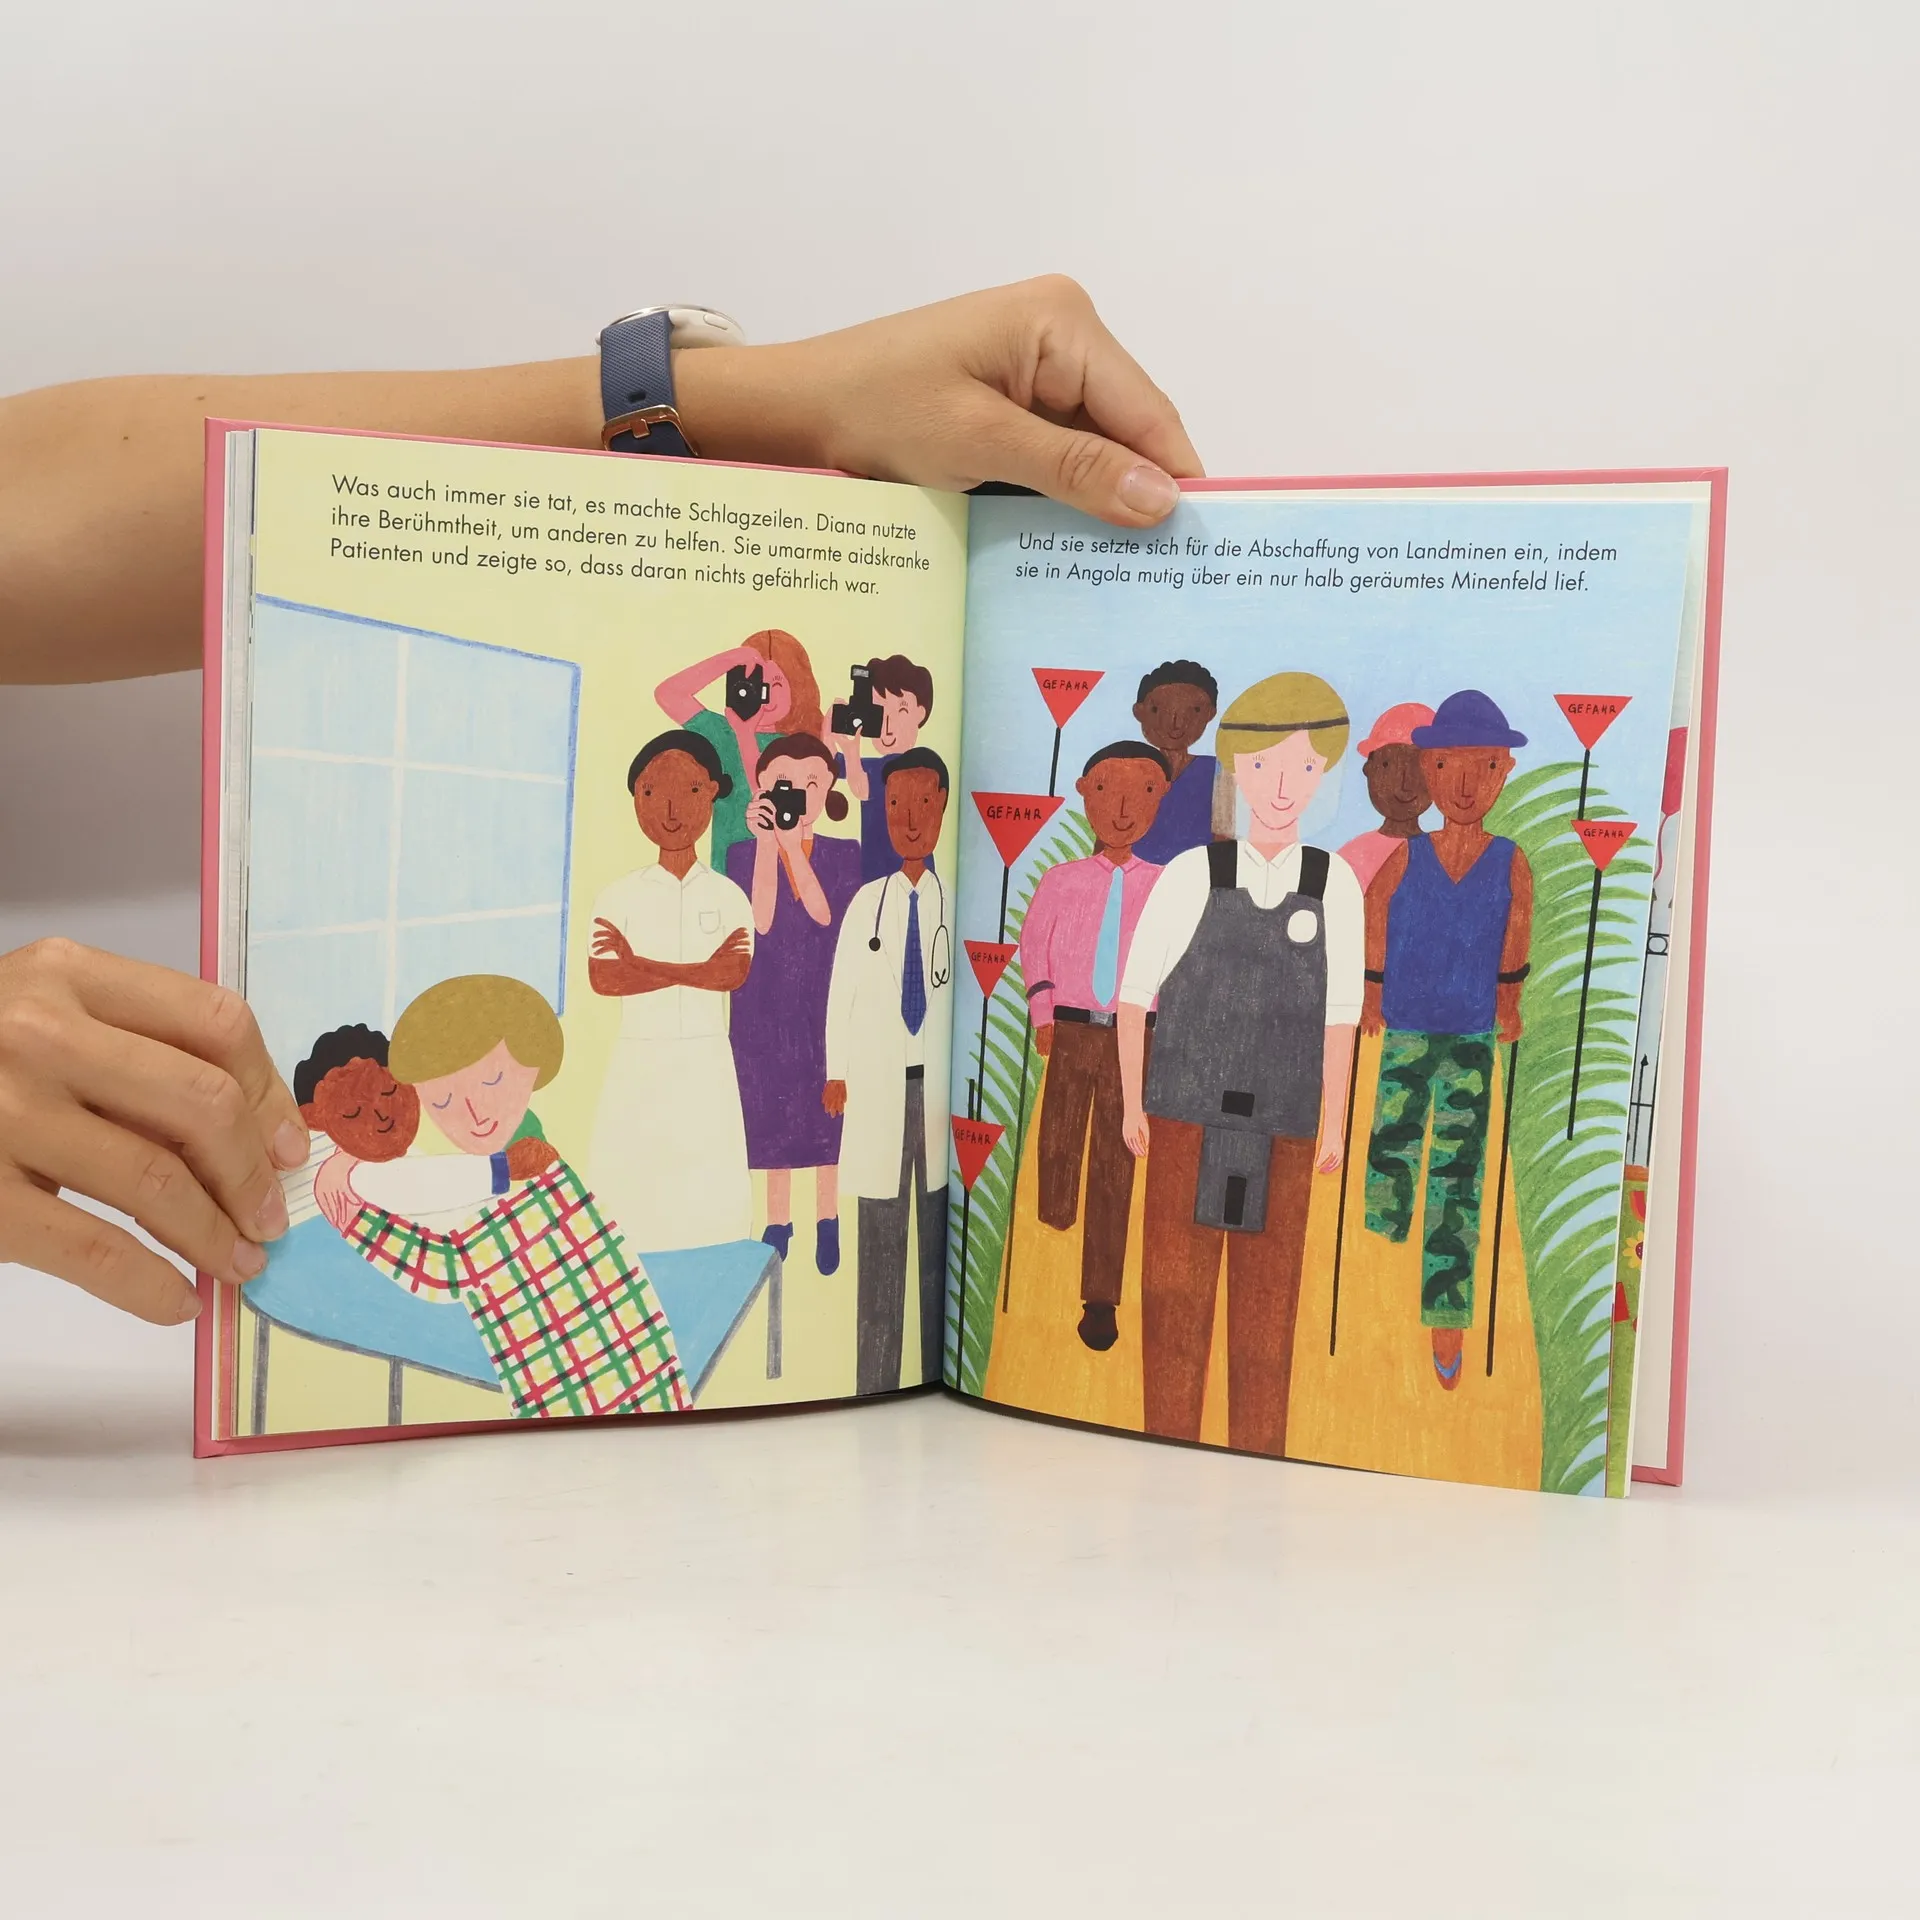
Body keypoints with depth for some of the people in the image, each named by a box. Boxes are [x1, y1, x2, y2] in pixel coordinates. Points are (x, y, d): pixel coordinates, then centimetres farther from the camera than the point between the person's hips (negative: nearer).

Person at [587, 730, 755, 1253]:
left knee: (711, 1191, -1)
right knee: (631, 1185, -2)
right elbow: (602, 978, -10)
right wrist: (696, 970, -15)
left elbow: (736, 973, -12)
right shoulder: (620, 895, 2)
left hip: (706, 1063, 0)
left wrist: (638, 963, -15)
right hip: (640, 1062, 0)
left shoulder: (728, 895, 3)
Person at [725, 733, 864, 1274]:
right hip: (767, 1002, 0)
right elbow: (761, 920, -15)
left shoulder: (844, 855, 1)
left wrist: (793, 844, -20)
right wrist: (767, 842, -18)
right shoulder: (745, 854, 1)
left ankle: (827, 1220, 16)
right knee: (774, 1112, 5)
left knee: (827, 1112, 5)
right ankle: (777, 1221, 17)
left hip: (827, 1001, 0)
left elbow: (826, 913, -15)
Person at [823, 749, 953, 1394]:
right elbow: (841, 989, 9)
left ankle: (937, 1375, 13)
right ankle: (875, 1383, 9)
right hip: (878, 1080, 1)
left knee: (938, 1230, 3)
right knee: (880, 1236, 3)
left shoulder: (953, 900, 0)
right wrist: (837, 1072, 5)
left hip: (938, 1078, -1)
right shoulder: (867, 901, 5)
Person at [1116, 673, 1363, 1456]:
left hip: (1280, 1131, 1)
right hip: (1185, 1116, -1)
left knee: (1266, 1304, 7)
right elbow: (1135, 990, 1)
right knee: (1174, 1290, 4)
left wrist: (1333, 1126, 7)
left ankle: (1257, 1463, 17)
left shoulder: (1334, 884, -2)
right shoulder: (1191, 874, -7)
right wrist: (1131, 1105, 2)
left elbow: (1340, 1012, 4)